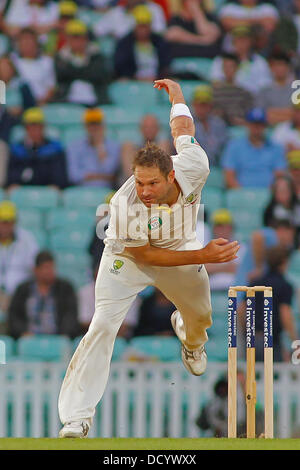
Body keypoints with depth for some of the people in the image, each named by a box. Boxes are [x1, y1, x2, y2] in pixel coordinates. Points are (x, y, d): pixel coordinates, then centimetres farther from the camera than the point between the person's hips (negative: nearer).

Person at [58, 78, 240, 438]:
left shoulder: (193, 166, -34)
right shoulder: (125, 205, -40)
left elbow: (182, 128, -12)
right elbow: (146, 255, -26)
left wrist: (175, 92, 12)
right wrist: (205, 256, -33)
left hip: (181, 248, 4)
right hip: (129, 256, -4)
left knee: (200, 314, 24)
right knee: (103, 325, -19)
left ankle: (190, 339, 65)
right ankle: (77, 414, -17)